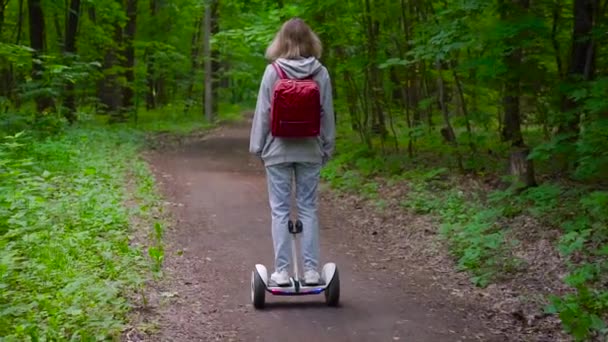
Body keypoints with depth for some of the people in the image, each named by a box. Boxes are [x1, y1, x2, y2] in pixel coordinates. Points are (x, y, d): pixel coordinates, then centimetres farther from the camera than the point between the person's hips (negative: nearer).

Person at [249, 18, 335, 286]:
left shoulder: (273, 71, -7)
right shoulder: (321, 73, -1)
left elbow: (263, 112, -4)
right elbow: (327, 114, 3)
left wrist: (257, 146, 5)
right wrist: (327, 147, 12)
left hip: (278, 149, -2)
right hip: (310, 150, 2)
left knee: (280, 210, 4)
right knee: (308, 209, 8)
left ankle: (282, 271, 3)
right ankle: (311, 270, 8)